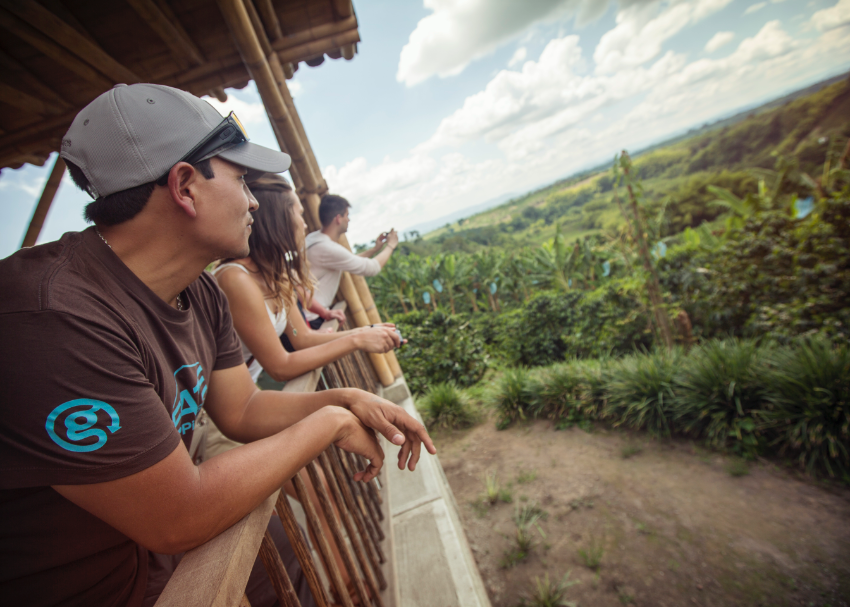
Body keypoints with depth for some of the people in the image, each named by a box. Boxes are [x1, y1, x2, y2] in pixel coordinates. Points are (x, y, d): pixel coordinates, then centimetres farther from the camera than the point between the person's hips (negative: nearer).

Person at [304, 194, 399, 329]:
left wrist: (375, 249, 19)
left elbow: (350, 261, 21)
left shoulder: (314, 237, 7)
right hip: (311, 320, -9)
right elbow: (372, 268, -16)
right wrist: (390, 246, 1)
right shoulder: (326, 248, -23)